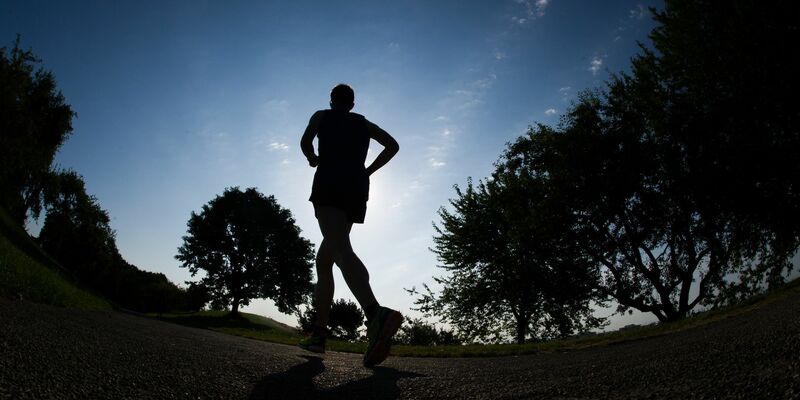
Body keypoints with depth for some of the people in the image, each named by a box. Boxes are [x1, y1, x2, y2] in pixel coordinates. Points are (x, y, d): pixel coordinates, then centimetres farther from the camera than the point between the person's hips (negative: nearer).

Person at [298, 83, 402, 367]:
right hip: (357, 190, 5)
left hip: (328, 185, -5)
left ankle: (375, 313, -53)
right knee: (323, 258, 14)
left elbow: (305, 142, -1)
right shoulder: (364, 124, 25)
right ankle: (319, 333, 12)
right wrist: (368, 170, 18)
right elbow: (393, 145, 13)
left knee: (341, 250, -27)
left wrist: (313, 159, 20)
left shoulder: (321, 116, 17)